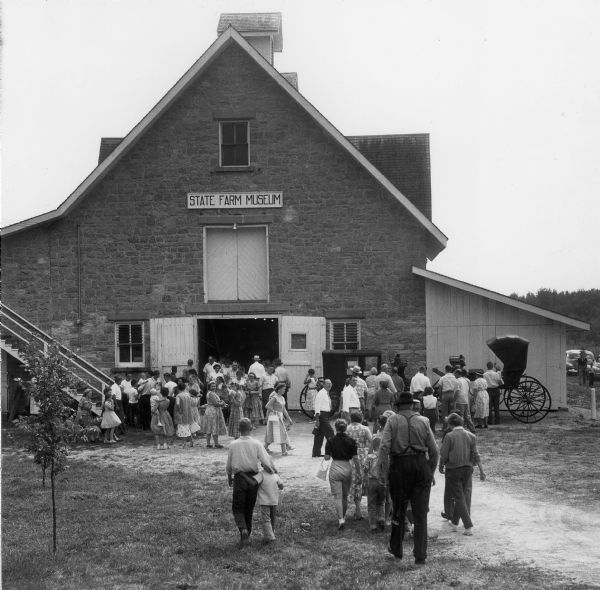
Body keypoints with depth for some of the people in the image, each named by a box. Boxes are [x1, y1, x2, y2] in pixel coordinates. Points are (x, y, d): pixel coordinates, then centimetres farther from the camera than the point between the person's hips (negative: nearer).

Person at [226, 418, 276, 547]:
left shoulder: (233, 445, -5)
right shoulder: (256, 444, -7)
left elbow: (229, 465, 4)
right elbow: (266, 462, -12)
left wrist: (229, 478, 21)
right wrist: (273, 471, 8)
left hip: (239, 479, -1)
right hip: (253, 479, 1)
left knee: (237, 508, 7)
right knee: (249, 508, 17)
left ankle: (243, 529, -17)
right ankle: (247, 533, 24)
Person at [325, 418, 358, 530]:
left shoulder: (331, 441, -5)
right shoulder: (350, 441, -3)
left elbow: (327, 457, -6)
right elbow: (355, 458, -4)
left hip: (335, 468, -2)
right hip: (347, 468, 2)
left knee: (337, 496, -1)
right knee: (345, 496, 17)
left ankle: (341, 519, -15)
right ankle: (343, 518, 29)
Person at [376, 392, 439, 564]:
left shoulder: (393, 421, 1)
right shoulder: (423, 421, 6)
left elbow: (384, 446, -10)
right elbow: (434, 450, 6)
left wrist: (381, 470, -7)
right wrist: (431, 472, 16)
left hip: (399, 466, -1)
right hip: (421, 465, 1)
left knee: (398, 509, 14)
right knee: (420, 512, 6)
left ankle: (396, 549, 25)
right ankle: (420, 554, 6)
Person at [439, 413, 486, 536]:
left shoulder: (449, 436, -11)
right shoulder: (471, 436, -1)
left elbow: (444, 455, -10)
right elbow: (475, 455, -4)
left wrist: (441, 467, 8)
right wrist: (481, 471, 0)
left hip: (453, 470, -4)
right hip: (467, 469, 4)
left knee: (459, 498, 2)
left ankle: (469, 527, -4)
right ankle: (454, 523, 27)